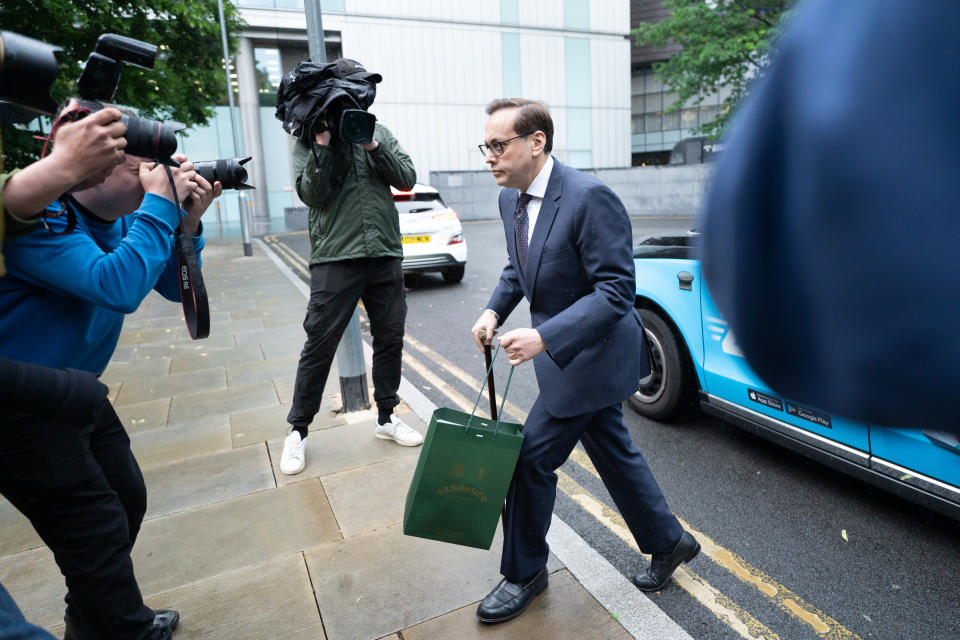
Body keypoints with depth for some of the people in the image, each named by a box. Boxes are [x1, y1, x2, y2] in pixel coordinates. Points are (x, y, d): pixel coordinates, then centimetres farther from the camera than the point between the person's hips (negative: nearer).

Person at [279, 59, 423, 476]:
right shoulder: (308, 140, 4)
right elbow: (311, 195, -8)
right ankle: (298, 430, 16)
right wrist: (323, 143, -13)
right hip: (335, 258, -3)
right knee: (319, 345, -1)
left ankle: (386, 418, 27)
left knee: (390, 338, 10)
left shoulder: (378, 132, 13)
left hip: (385, 254, 4)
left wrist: (373, 145, -9)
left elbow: (407, 179, 2)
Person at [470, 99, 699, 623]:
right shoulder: (511, 198, 3)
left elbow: (616, 289, -25)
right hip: (565, 349, 9)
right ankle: (667, 542, 43)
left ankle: (524, 574, 23)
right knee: (612, 452, 20)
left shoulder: (589, 198, -24)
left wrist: (544, 337, -33)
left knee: (530, 458, -2)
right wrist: (495, 309, -2)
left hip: (591, 353, -9)